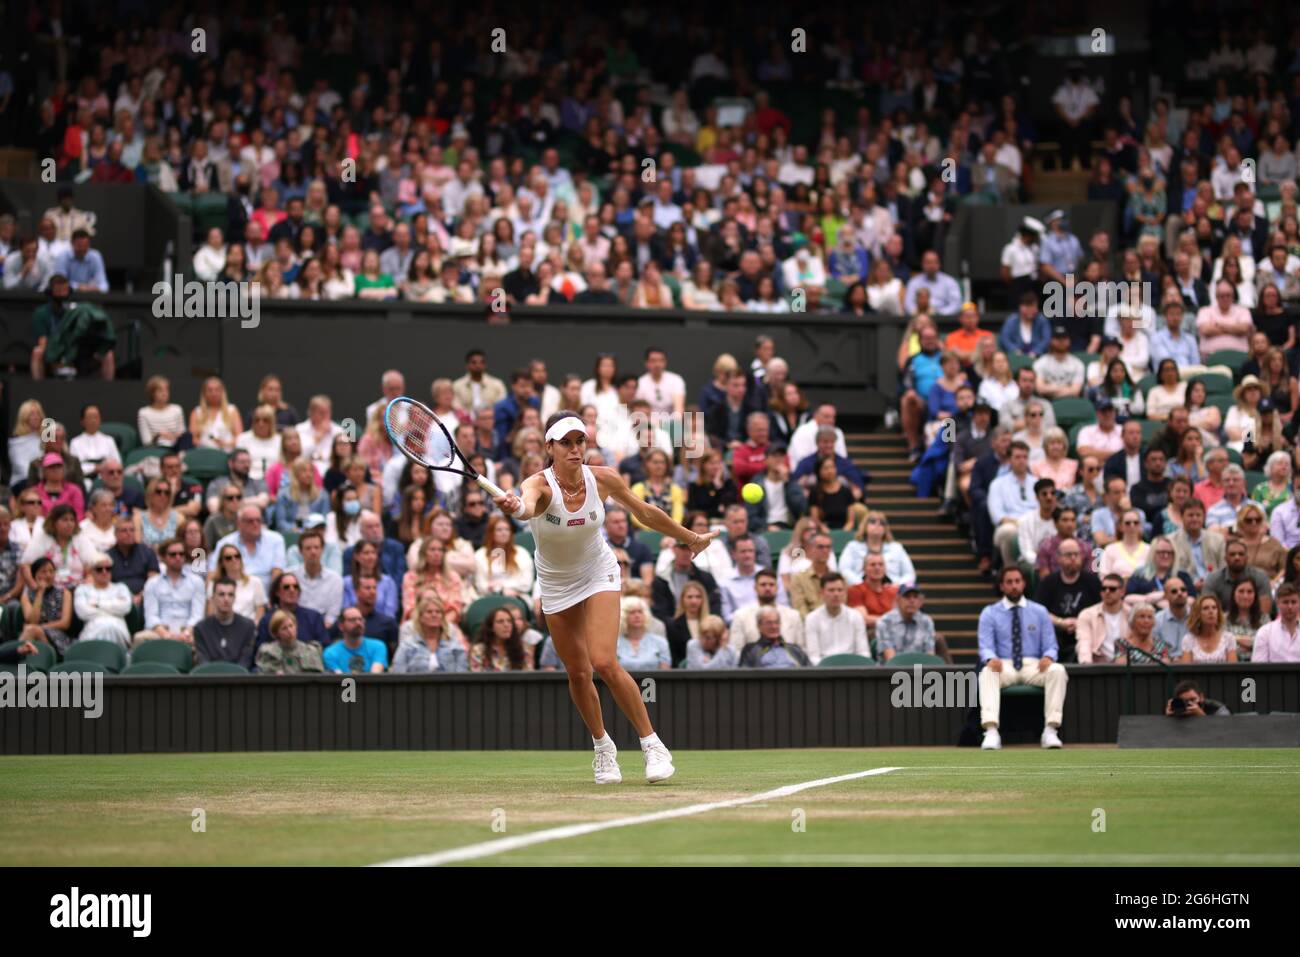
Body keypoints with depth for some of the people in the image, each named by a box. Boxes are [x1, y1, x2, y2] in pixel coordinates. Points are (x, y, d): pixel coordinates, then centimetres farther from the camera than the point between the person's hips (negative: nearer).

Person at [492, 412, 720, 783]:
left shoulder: (603, 479, -18)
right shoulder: (539, 484, -26)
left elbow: (645, 513, 0)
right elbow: (528, 504, -53)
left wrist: (692, 537, 10)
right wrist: (516, 507, -77)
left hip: (599, 574, -1)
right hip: (556, 584, 1)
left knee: (604, 663, -18)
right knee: (577, 673, 7)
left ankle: (653, 746, -8)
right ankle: (603, 747, 32)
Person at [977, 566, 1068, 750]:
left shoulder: (1039, 612, 14)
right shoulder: (989, 614, 11)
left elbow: (1050, 646, 9)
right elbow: (986, 646, -1)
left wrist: (1048, 657, -18)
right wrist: (991, 658, -27)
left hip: (1034, 666, 1)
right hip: (1004, 666, -1)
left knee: (1058, 670, -32)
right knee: (987, 672, -37)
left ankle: (1051, 731, -33)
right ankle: (991, 732, -48)